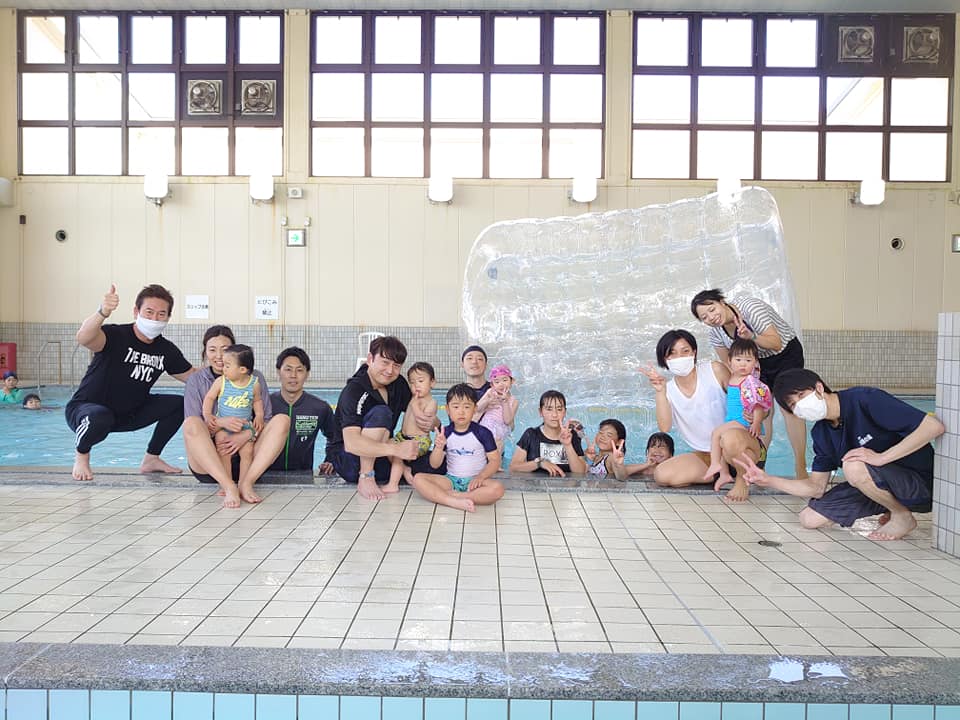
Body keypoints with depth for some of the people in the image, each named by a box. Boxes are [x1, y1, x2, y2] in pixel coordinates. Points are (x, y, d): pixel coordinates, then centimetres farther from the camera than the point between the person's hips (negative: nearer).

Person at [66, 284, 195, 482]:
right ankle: (81, 456, -4)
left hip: (128, 415, 6)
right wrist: (103, 312, -64)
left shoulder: (166, 350, -3)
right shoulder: (116, 335, -22)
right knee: (100, 417, -40)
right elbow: (83, 338, -45)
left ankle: (151, 459, 12)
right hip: (85, 409, -6)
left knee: (180, 404, -4)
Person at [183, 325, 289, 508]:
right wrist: (220, 423, -22)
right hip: (207, 465, -1)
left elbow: (266, 418, 3)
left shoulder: (254, 378, 8)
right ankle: (229, 487, -38)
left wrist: (248, 434, -19)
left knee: (282, 420, -19)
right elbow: (192, 428, -2)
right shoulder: (196, 380, 7)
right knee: (191, 423, -29)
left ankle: (246, 483, -30)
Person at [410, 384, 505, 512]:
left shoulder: (482, 433, -5)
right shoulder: (445, 433, 1)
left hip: (474, 481, -2)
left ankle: (445, 495, -27)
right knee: (418, 479, -20)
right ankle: (456, 502, -33)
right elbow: (435, 465, -1)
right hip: (451, 479, 2)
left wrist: (481, 476, -19)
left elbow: (495, 460, -3)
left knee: (497, 489, -33)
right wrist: (439, 447, -21)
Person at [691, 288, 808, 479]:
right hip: (758, 361, 5)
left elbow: (776, 343, -33)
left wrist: (751, 336, -49)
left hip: (786, 354, -5)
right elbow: (728, 365, 1)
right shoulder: (715, 331, -12)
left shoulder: (750, 308, -31)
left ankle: (801, 468, -12)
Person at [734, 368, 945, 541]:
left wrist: (881, 458, -31)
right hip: (877, 485, 7)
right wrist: (768, 480, -11)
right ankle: (889, 508, 11)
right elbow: (816, 487, 2)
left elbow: (934, 426, -27)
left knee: (854, 466, -33)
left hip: (921, 484, -7)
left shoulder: (865, 399, -21)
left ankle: (903, 517, -6)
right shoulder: (821, 433, 1)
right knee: (809, 518, -2)